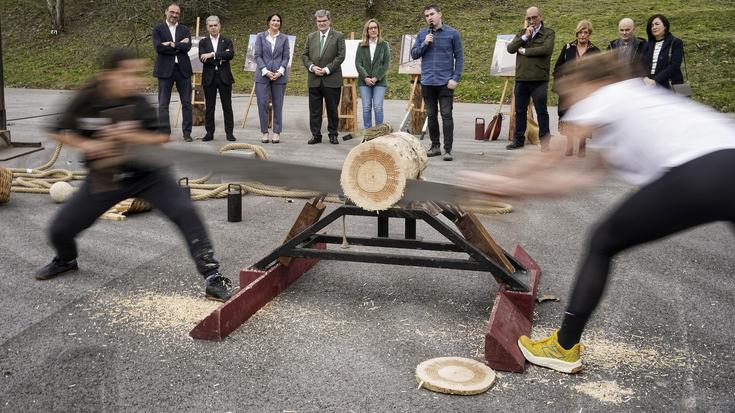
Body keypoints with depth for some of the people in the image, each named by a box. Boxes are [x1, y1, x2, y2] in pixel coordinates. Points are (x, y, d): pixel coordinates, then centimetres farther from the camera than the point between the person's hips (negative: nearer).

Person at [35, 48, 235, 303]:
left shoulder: (138, 104, -15)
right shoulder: (86, 101, -11)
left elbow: (160, 139, -19)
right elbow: (59, 132, 0)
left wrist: (131, 135, -35)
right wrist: (85, 144, -18)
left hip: (146, 174, -2)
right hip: (103, 179, 2)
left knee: (185, 212, -24)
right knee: (60, 229, 6)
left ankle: (211, 275, -19)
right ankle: (66, 260, 45)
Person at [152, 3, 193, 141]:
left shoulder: (184, 30, 11)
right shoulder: (158, 29, 5)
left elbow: (188, 46, -5)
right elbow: (158, 47, -11)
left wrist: (172, 44, -12)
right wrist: (180, 46, -9)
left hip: (183, 69, 2)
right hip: (165, 70, -2)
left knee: (186, 102, 4)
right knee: (163, 104, 1)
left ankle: (187, 132, 13)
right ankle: (164, 133, 8)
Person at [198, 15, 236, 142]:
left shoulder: (227, 41, 7)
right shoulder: (203, 42, 8)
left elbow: (231, 54, -13)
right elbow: (203, 59, -7)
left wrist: (213, 54, -18)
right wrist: (221, 58, -13)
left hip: (224, 77, 0)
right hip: (209, 78, 1)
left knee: (227, 106, 2)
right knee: (209, 106, 4)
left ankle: (229, 132, 7)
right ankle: (209, 132, 11)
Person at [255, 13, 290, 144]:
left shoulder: (284, 38, 7)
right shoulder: (261, 36, 5)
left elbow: (286, 57, 4)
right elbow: (258, 55, 0)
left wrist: (280, 71, -10)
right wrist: (266, 71, -10)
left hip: (279, 75, 1)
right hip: (262, 75, -1)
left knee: (278, 105, 3)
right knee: (262, 103, -3)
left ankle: (277, 133, 11)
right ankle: (265, 132, 6)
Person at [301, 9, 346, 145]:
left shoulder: (338, 36, 0)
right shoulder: (311, 37, 12)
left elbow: (341, 56, -7)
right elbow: (304, 55, 10)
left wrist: (327, 69, -14)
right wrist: (312, 67, -8)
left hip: (332, 79, -3)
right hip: (314, 79, 3)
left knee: (332, 109, 5)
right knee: (314, 110, 5)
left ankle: (333, 135, 15)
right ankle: (316, 135, 12)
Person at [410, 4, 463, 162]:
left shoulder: (452, 33, 0)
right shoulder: (422, 34, 8)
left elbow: (459, 57, 0)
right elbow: (414, 54, 9)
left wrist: (456, 78, -8)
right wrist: (424, 44, -9)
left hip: (445, 82, -3)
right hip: (427, 82, 3)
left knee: (446, 115, -6)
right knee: (431, 115, 10)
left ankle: (448, 149, -2)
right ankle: (435, 146, 21)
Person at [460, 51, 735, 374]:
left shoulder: (604, 97, 17)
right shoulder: (641, 99, 38)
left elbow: (546, 160, 21)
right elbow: (578, 175, 33)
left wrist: (499, 181, 35)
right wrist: (514, 188, 33)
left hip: (695, 170, -7)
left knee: (603, 243, 12)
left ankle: (565, 348, 21)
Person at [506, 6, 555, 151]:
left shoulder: (548, 33, 0)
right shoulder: (522, 33, 15)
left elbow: (546, 49, -18)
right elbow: (510, 48, 1)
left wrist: (525, 51, -9)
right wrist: (524, 37, -11)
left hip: (539, 80, -5)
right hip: (521, 79, 5)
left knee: (542, 111, 2)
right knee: (520, 111, 12)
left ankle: (545, 141, 9)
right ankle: (519, 140, 22)